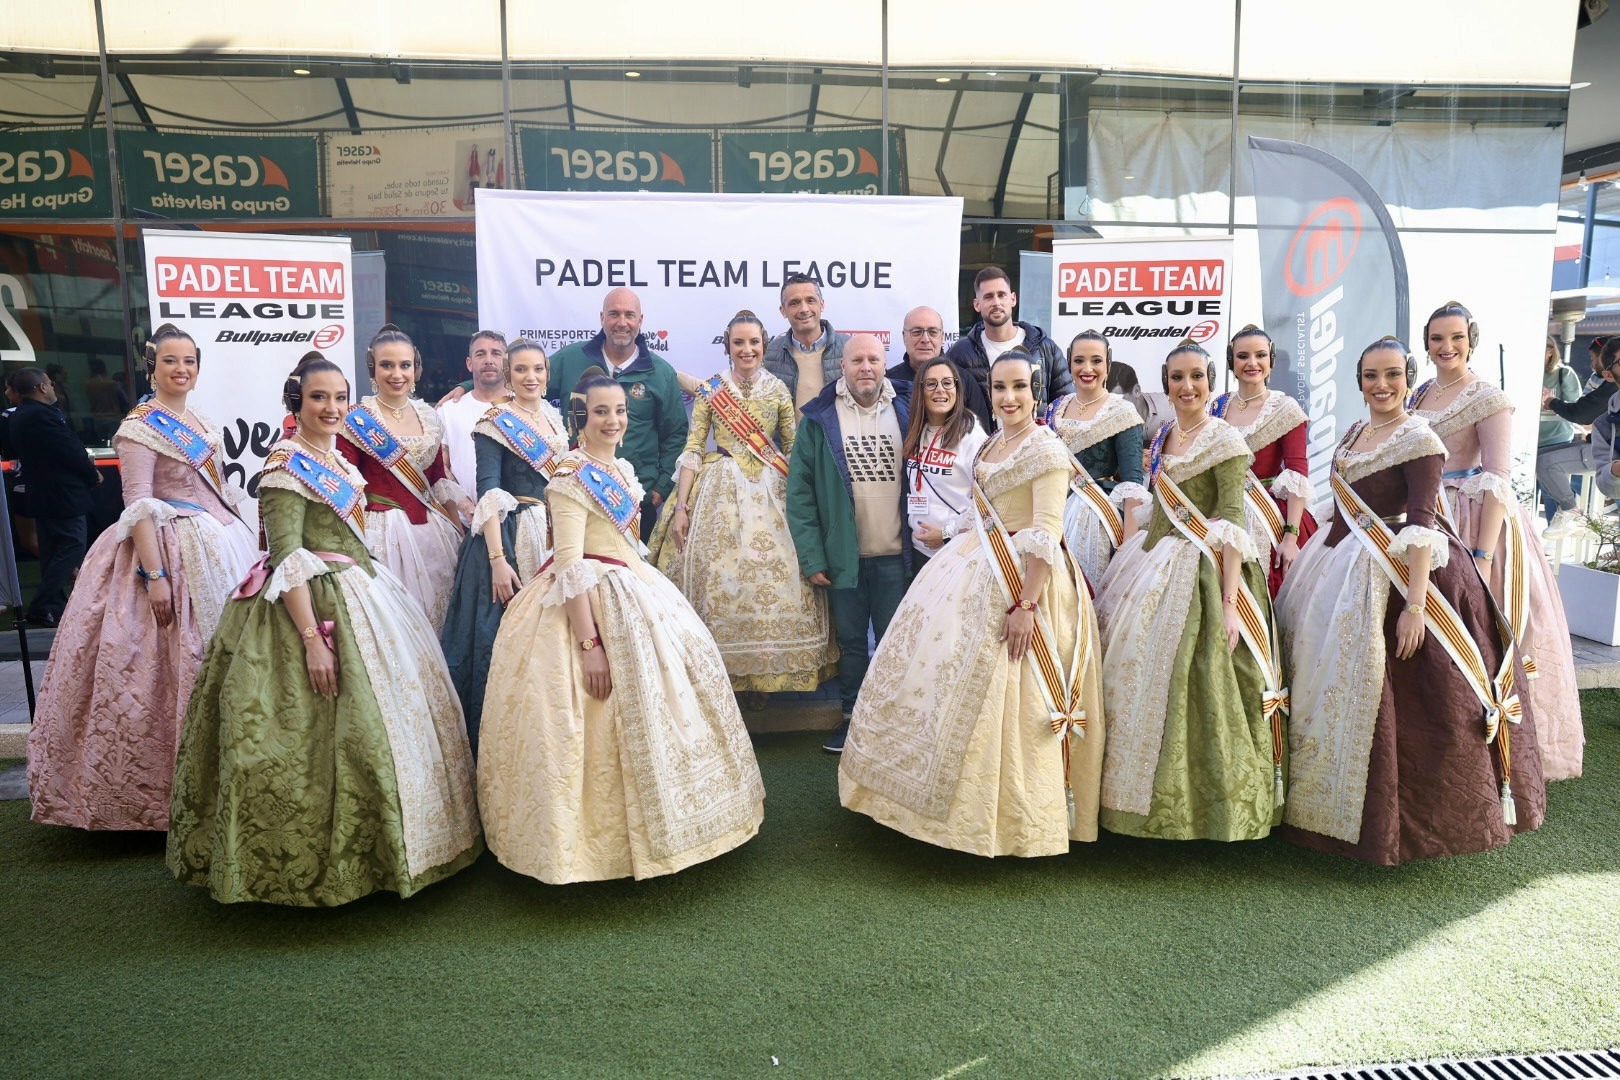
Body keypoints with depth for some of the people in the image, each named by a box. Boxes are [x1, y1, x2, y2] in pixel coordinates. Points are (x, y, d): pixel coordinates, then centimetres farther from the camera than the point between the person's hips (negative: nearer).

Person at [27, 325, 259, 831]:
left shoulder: (200, 424, 14)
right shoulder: (140, 426, -9)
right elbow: (139, 506, -16)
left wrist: (242, 546, 16)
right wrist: (155, 575, -23)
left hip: (219, 547, 8)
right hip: (172, 551, -8)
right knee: (173, 663, -6)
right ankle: (156, 787, 5)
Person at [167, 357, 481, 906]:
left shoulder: (339, 462, 12)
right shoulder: (286, 465, -13)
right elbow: (287, 558, -20)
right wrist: (312, 638, -26)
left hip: (361, 591, 9)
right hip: (310, 606, -9)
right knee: (326, 730, -6)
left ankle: (359, 851, 26)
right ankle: (311, 865, 9)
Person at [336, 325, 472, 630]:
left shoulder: (428, 415, 9)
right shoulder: (357, 420, -6)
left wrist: (460, 529, 11)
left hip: (432, 529, 5)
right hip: (384, 532, -5)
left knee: (436, 613, 10)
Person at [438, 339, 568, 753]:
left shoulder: (554, 418, 12)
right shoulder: (495, 423, -8)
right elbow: (488, 494, -15)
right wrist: (497, 558, -23)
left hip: (554, 535, 6)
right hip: (509, 536, -6)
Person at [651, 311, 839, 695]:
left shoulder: (778, 389, 6)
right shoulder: (710, 390, 3)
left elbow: (794, 447, 9)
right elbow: (692, 450, 1)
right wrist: (681, 506, -6)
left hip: (770, 492, 1)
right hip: (718, 491, -1)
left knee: (772, 580, -3)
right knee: (716, 578, -3)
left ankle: (765, 674, 13)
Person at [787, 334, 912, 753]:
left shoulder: (904, 415, 3)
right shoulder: (819, 419, -3)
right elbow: (800, 492, -4)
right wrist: (811, 556, -9)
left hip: (895, 554, 1)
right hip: (844, 556, -1)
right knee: (851, 640, 12)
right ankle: (852, 716, 27)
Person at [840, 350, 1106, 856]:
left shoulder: (1046, 450, -15)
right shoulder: (994, 443, 12)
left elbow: (1046, 535, -22)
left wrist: (1026, 605, -27)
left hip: (1021, 580, -9)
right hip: (976, 570, 10)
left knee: (1003, 699, -3)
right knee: (952, 676, 16)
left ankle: (1016, 818, 14)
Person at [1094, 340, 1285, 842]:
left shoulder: (1224, 439, -9)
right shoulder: (1162, 436, 13)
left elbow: (1231, 522, -17)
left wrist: (1230, 601, -23)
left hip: (1200, 573, -8)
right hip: (1151, 564, 8)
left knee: (1193, 686, -5)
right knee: (1141, 678, 11)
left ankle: (1201, 802, 11)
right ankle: (1149, 796, 25)